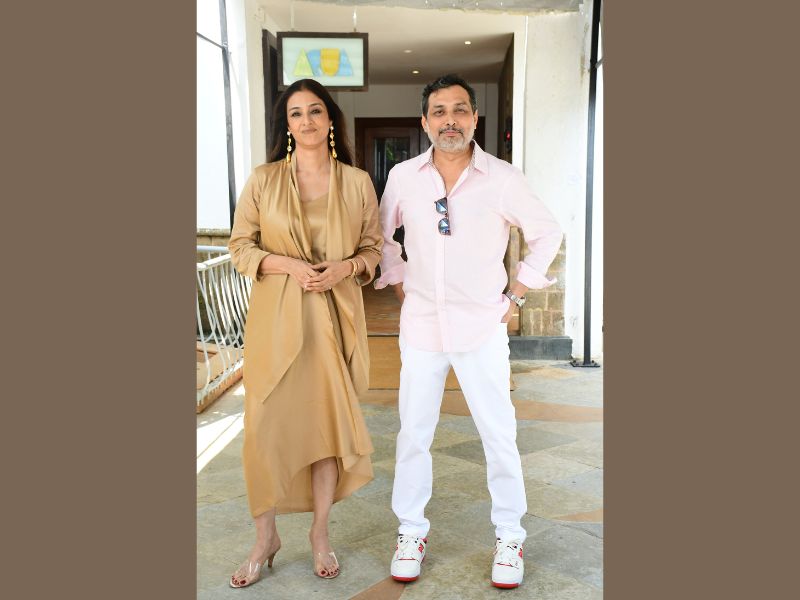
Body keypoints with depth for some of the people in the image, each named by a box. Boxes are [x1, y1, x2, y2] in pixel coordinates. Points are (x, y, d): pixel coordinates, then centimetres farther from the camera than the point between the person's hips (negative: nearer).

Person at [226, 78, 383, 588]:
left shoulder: (357, 182, 4)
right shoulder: (263, 180, 2)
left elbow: (374, 247, 9)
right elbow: (240, 247, 3)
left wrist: (345, 267, -11)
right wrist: (288, 265, -13)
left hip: (334, 316, 1)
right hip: (276, 317, 0)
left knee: (330, 421, 6)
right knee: (267, 425, 0)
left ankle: (320, 533, 26)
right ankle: (266, 537, 21)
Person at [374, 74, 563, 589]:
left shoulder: (503, 178, -6)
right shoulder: (403, 177, 1)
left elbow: (548, 234, 4)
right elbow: (382, 234, 16)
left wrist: (516, 295, 1)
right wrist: (398, 282, 9)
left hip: (482, 328, -2)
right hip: (421, 326, 2)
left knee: (500, 435, 5)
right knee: (413, 433, 9)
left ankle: (510, 536, 24)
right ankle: (412, 530, 27)